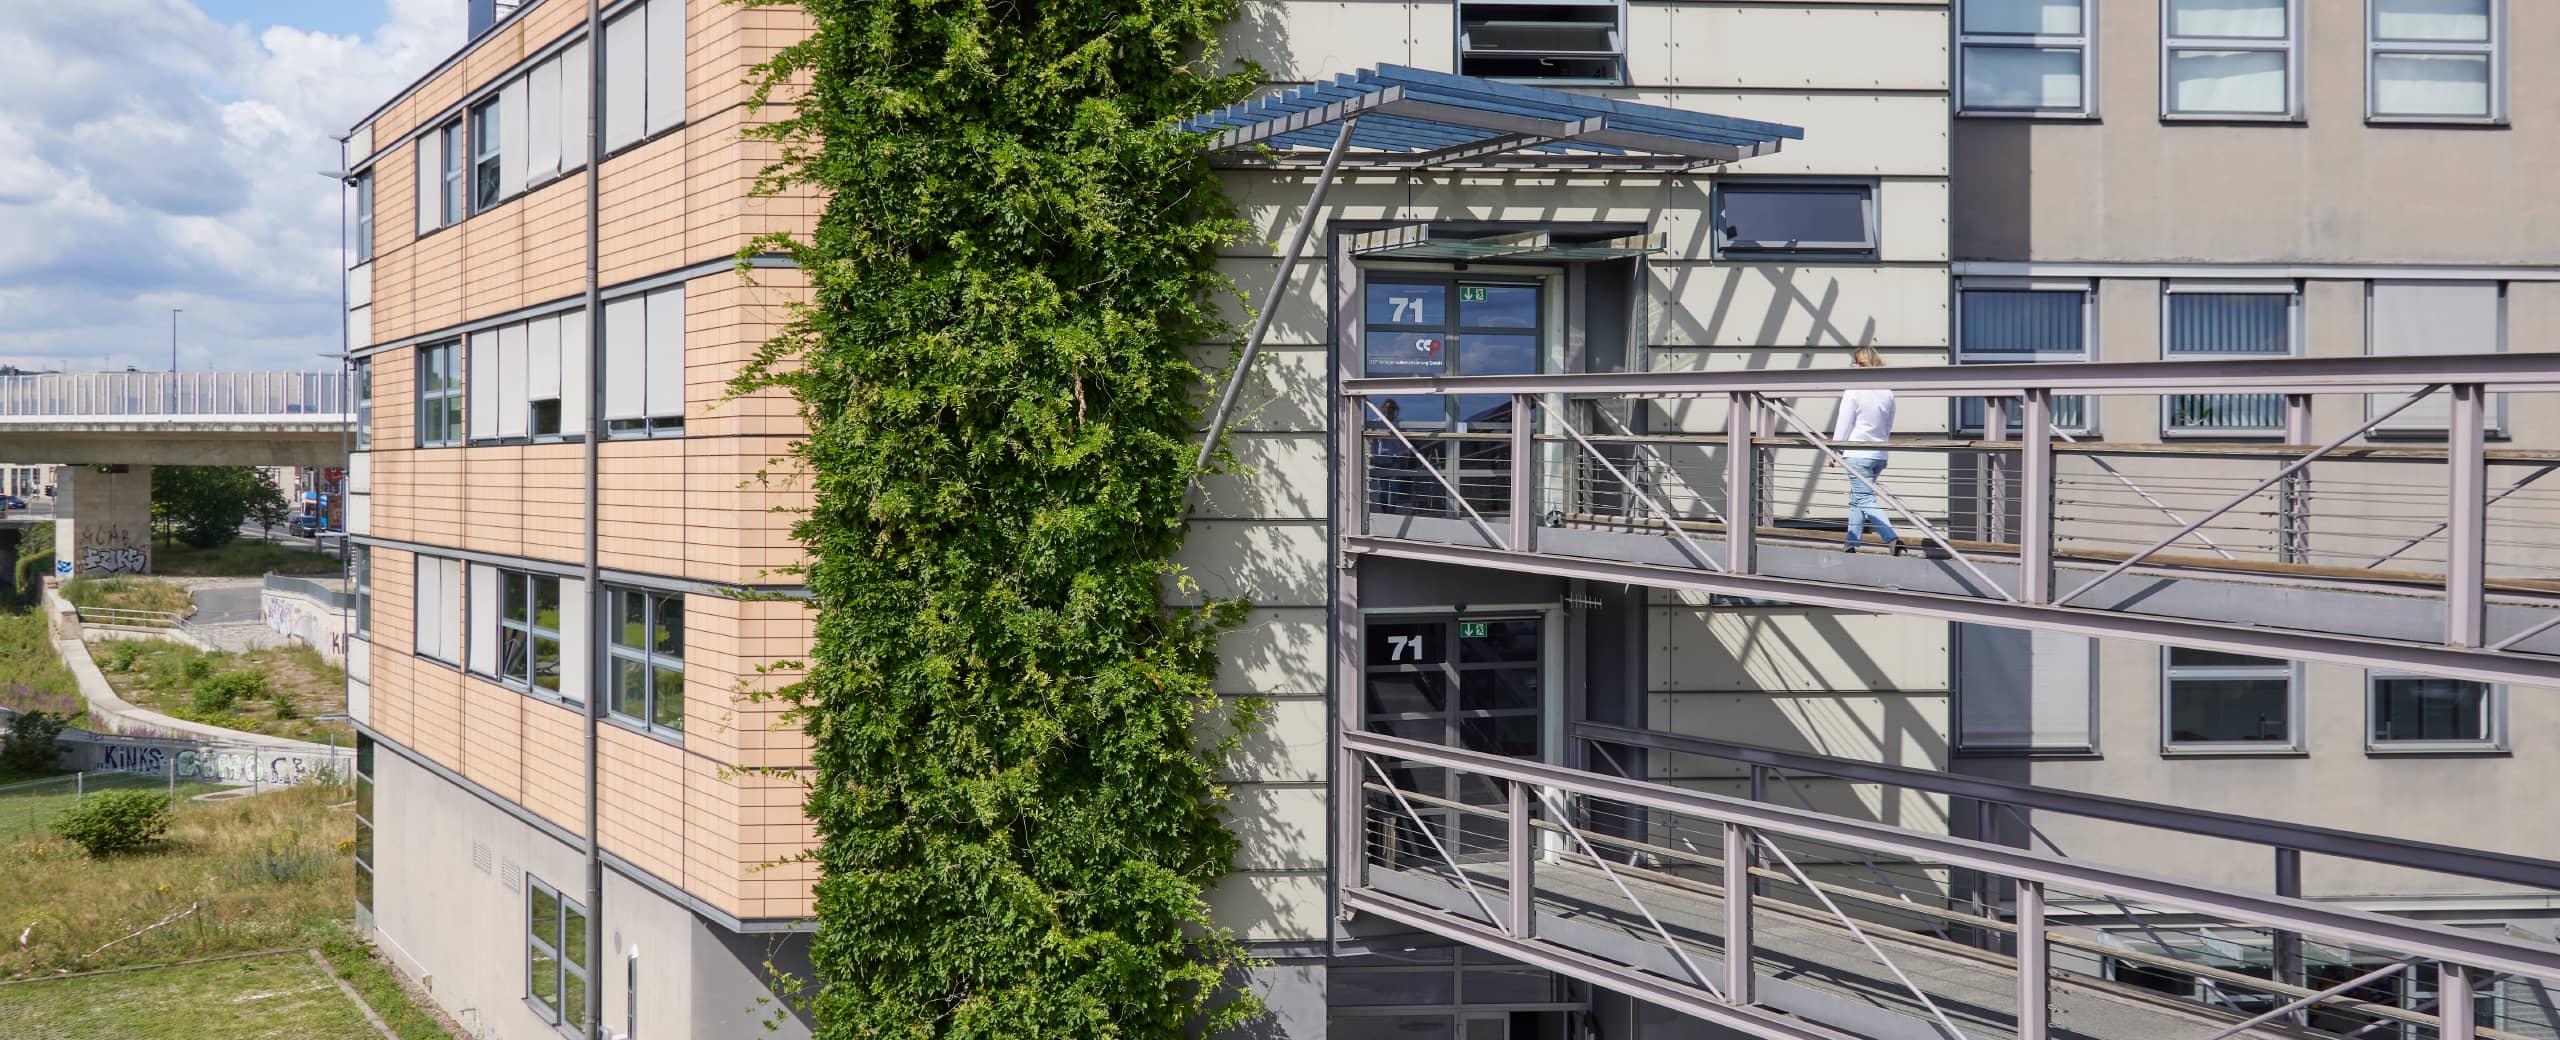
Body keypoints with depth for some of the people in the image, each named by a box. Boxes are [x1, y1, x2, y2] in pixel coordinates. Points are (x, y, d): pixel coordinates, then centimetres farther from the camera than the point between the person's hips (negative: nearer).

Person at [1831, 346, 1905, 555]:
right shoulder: (1887, 393, 6)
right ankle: (1851, 543, 21)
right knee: (1857, 499, 18)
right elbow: (1888, 428, 14)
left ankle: (1892, 538, -23)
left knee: (1866, 500, -7)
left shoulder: (1853, 392, -12)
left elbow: (1843, 426, -8)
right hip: (1879, 455, 7)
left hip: (1857, 455, -7)